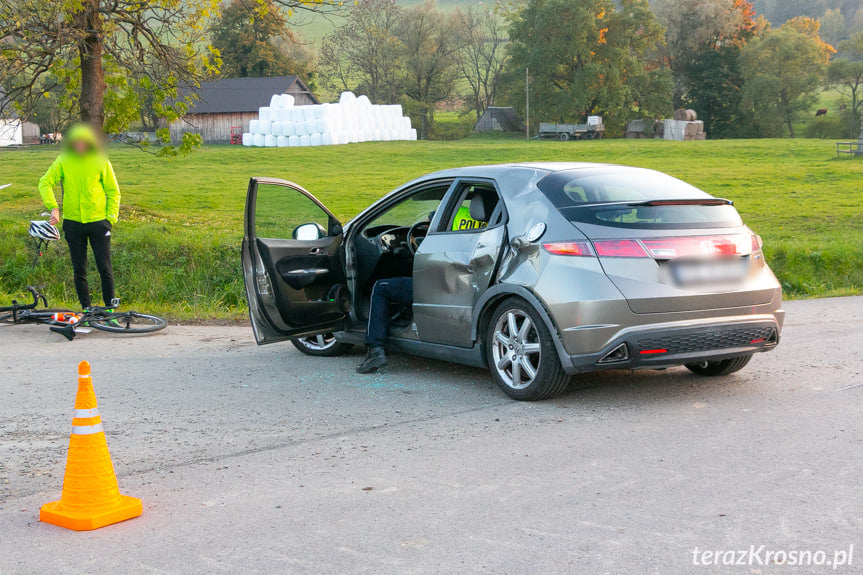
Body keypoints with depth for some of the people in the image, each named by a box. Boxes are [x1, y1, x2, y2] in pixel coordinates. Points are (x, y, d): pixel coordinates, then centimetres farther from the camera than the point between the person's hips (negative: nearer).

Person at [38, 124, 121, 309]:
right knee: (79, 270, 6)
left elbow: (113, 192, 4)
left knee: (105, 268, -3)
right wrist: (53, 207, -16)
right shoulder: (63, 161, 2)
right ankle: (86, 309, 16)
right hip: (73, 222, 2)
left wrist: (111, 218, -4)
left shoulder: (101, 162, 0)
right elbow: (45, 182, -2)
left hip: (98, 222, -1)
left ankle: (110, 307, 8)